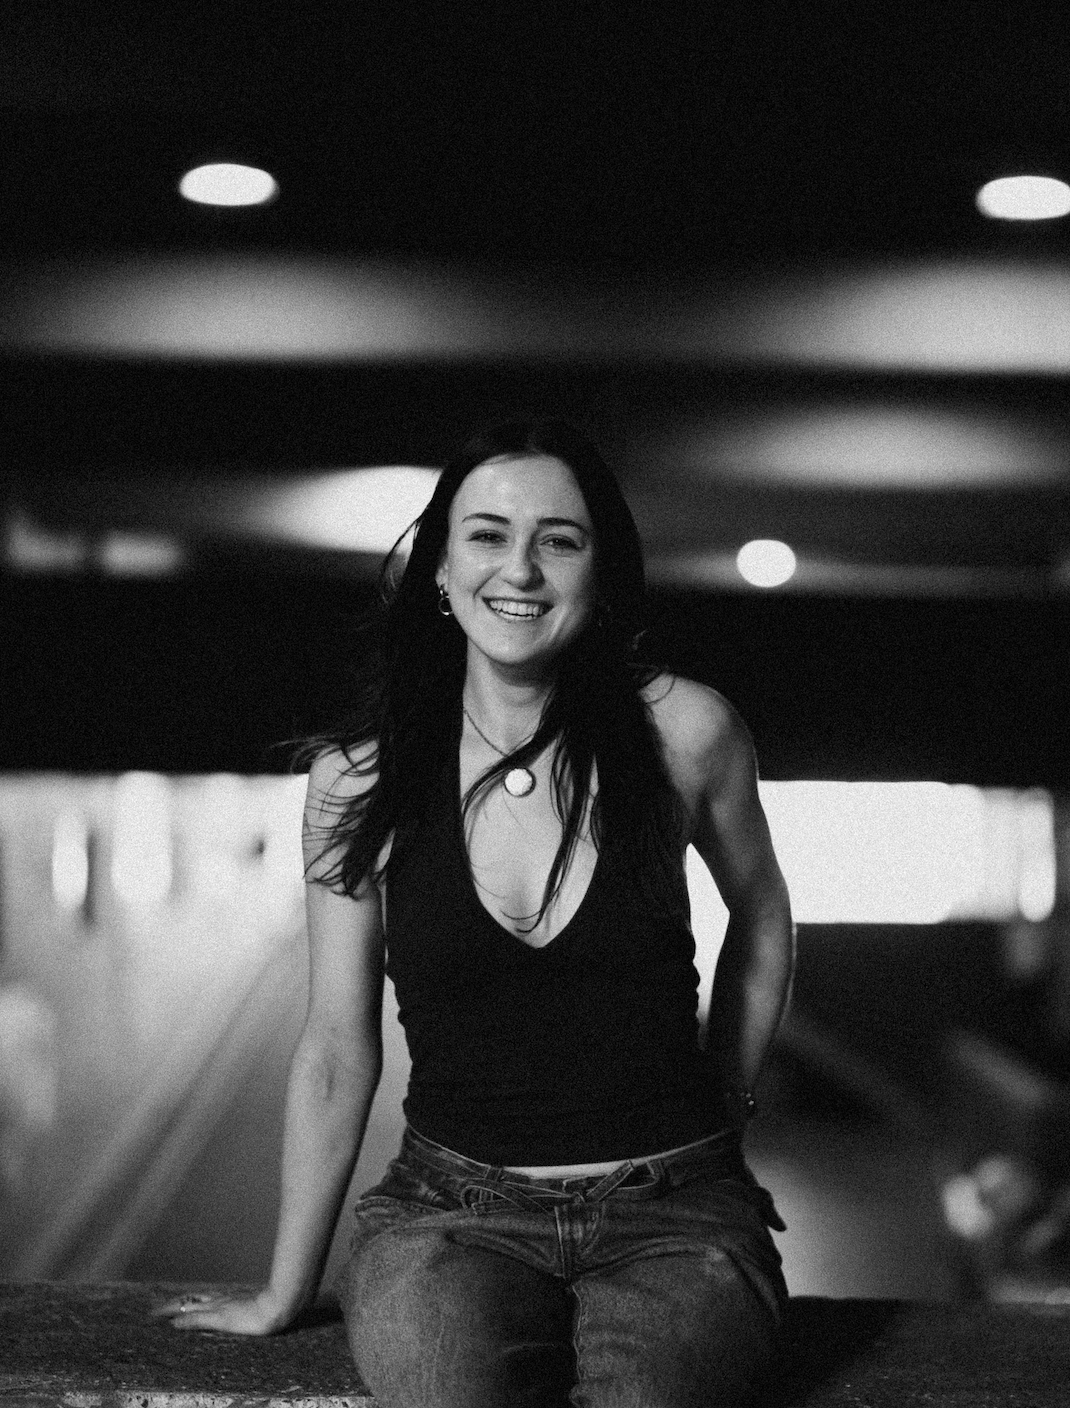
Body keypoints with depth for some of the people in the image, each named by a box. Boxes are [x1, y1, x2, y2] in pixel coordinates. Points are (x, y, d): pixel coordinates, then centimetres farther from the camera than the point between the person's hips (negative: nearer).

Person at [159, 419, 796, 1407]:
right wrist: (285, 1293, 12)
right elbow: (338, 1050, 6)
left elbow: (761, 919, 17)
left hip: (671, 1221, 0)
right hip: (453, 1218, 0)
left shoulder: (683, 730, -3)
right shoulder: (360, 780, -2)